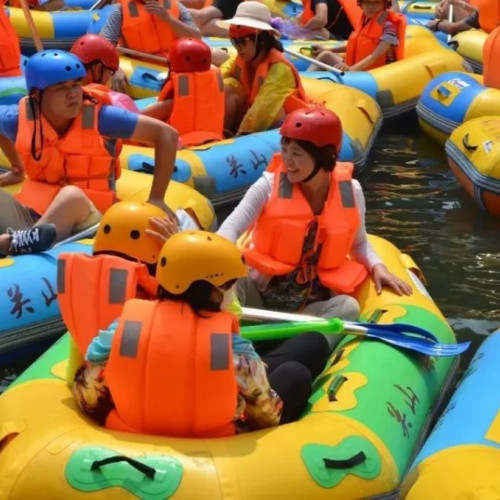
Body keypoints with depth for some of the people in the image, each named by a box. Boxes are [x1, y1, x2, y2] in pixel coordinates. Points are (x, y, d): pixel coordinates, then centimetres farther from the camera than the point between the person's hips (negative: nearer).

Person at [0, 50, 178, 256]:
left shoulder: (98, 117, -12)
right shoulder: (20, 118, -4)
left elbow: (167, 135, -12)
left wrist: (156, 198, -12)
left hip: (84, 216, -4)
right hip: (31, 212, 4)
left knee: (72, 195, -36)